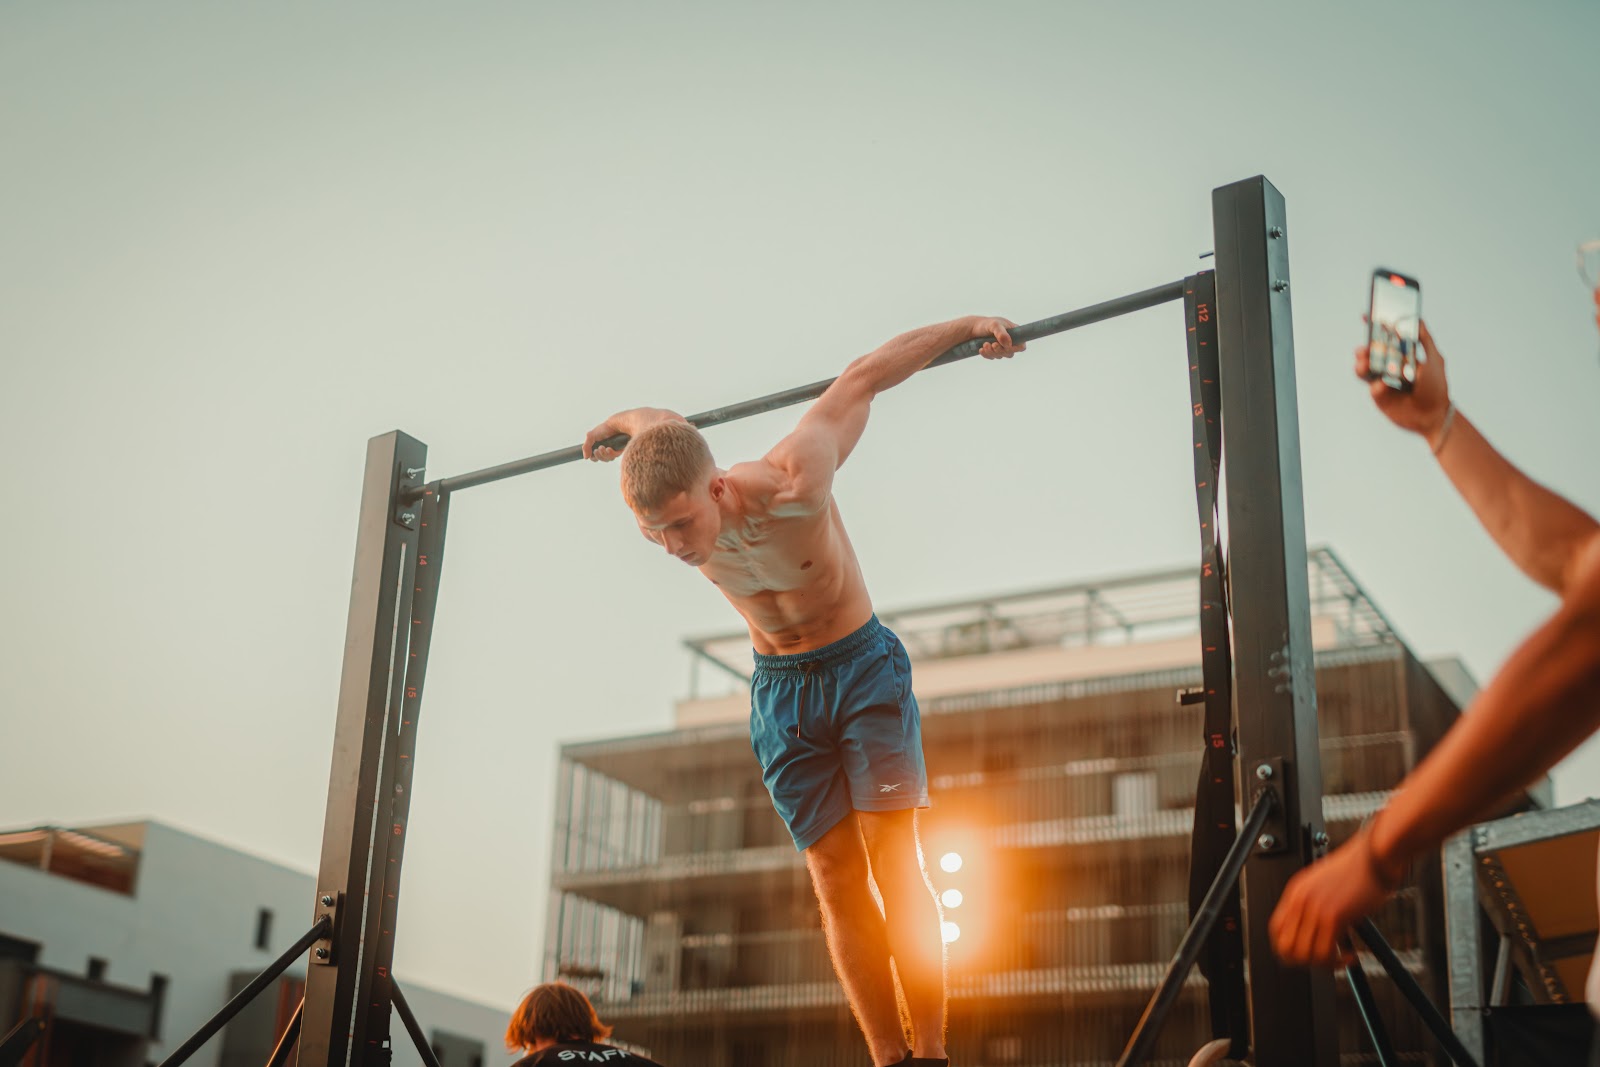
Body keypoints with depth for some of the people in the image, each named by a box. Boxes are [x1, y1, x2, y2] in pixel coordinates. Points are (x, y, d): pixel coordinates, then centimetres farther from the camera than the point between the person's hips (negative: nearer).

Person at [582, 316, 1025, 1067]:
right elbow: (660, 419, 7)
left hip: (862, 665, -4)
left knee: (892, 858, -13)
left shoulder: (793, 488, -31)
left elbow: (860, 380, -17)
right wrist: (614, 424, 29)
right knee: (835, 876, -5)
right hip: (779, 689, 4)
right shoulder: (663, 500, -17)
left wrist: (969, 325, -8)